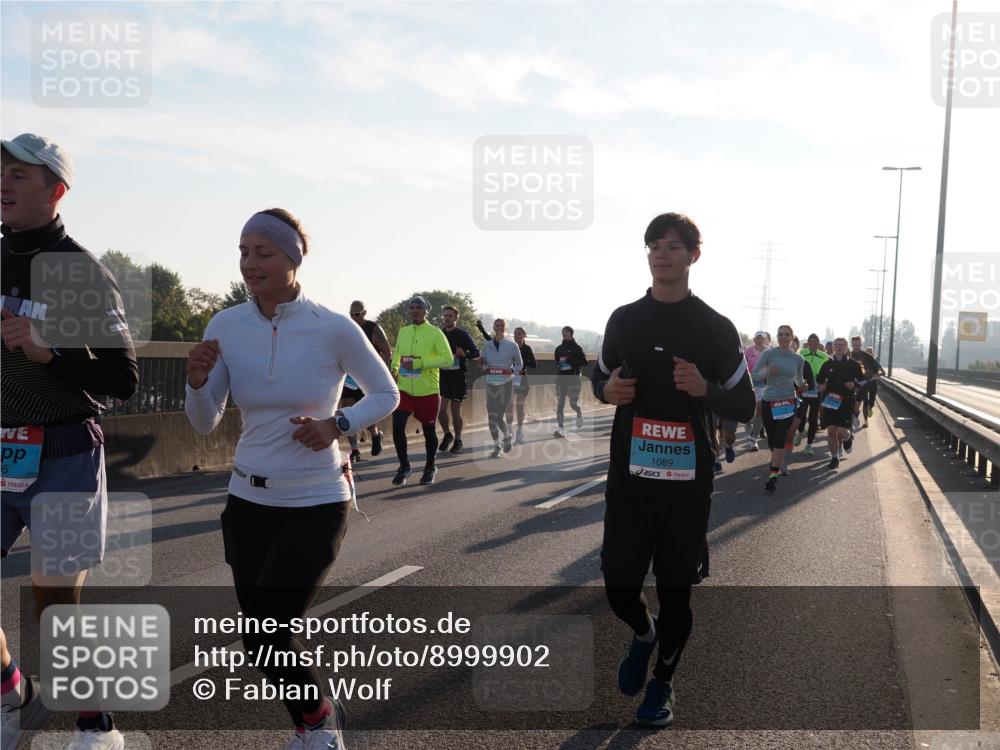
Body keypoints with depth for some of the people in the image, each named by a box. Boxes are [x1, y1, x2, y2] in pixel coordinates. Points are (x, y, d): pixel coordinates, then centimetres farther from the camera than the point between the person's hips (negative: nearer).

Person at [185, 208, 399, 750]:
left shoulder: (334, 329, -16)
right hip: (249, 501, 5)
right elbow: (205, 424, -2)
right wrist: (197, 382, -22)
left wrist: (338, 424, -18)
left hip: (316, 503, -5)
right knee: (263, 631, 15)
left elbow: (386, 394, -1)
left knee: (264, 633, -11)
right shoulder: (226, 326, -6)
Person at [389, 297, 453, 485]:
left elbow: (448, 358, -15)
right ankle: (404, 466, 8)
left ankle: (430, 468, 29)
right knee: (397, 427, -10)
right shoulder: (403, 332, 8)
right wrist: (394, 368, 6)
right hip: (404, 389, 3)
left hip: (427, 391, -3)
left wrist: (420, 363, -22)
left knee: (429, 430, 9)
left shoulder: (435, 333, -7)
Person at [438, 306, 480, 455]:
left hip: (458, 376, -2)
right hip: (442, 375, 2)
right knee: (441, 410, -5)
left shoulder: (463, 334, -1)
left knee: (455, 411, 2)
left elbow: (476, 353, -1)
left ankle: (458, 440, 19)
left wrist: (464, 354, -20)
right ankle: (447, 435, 20)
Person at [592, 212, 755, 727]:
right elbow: (600, 378, 18)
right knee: (618, 586, 2)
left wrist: (705, 390, -19)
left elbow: (745, 407, 2)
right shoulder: (624, 319, 5)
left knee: (675, 590, 7)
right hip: (629, 478, 2)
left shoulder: (716, 329, -2)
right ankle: (643, 635, 38)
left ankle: (663, 681, 31)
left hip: (689, 483, -2)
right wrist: (608, 390, -6)